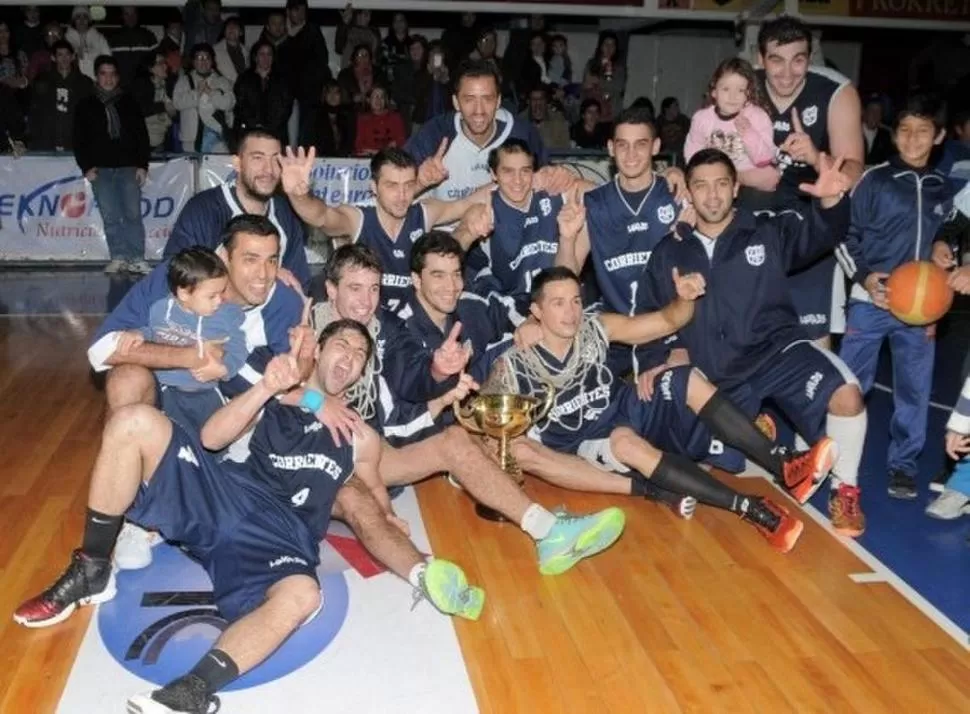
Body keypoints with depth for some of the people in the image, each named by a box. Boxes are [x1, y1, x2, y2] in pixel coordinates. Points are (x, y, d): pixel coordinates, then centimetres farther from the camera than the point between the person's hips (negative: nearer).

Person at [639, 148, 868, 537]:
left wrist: (831, 201, -37)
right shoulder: (668, 254, 6)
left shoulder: (767, 231, 1)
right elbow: (650, 316, 14)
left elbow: (820, 234, -15)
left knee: (846, 393, -30)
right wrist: (653, 363, -2)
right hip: (719, 377, 3)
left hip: (777, 350, -3)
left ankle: (844, 490, -7)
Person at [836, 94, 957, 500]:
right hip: (871, 301, -3)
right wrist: (862, 276, -14)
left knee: (914, 390, 7)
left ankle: (903, 464, 21)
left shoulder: (944, 189, 8)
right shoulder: (875, 180, -3)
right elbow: (845, 235, -2)